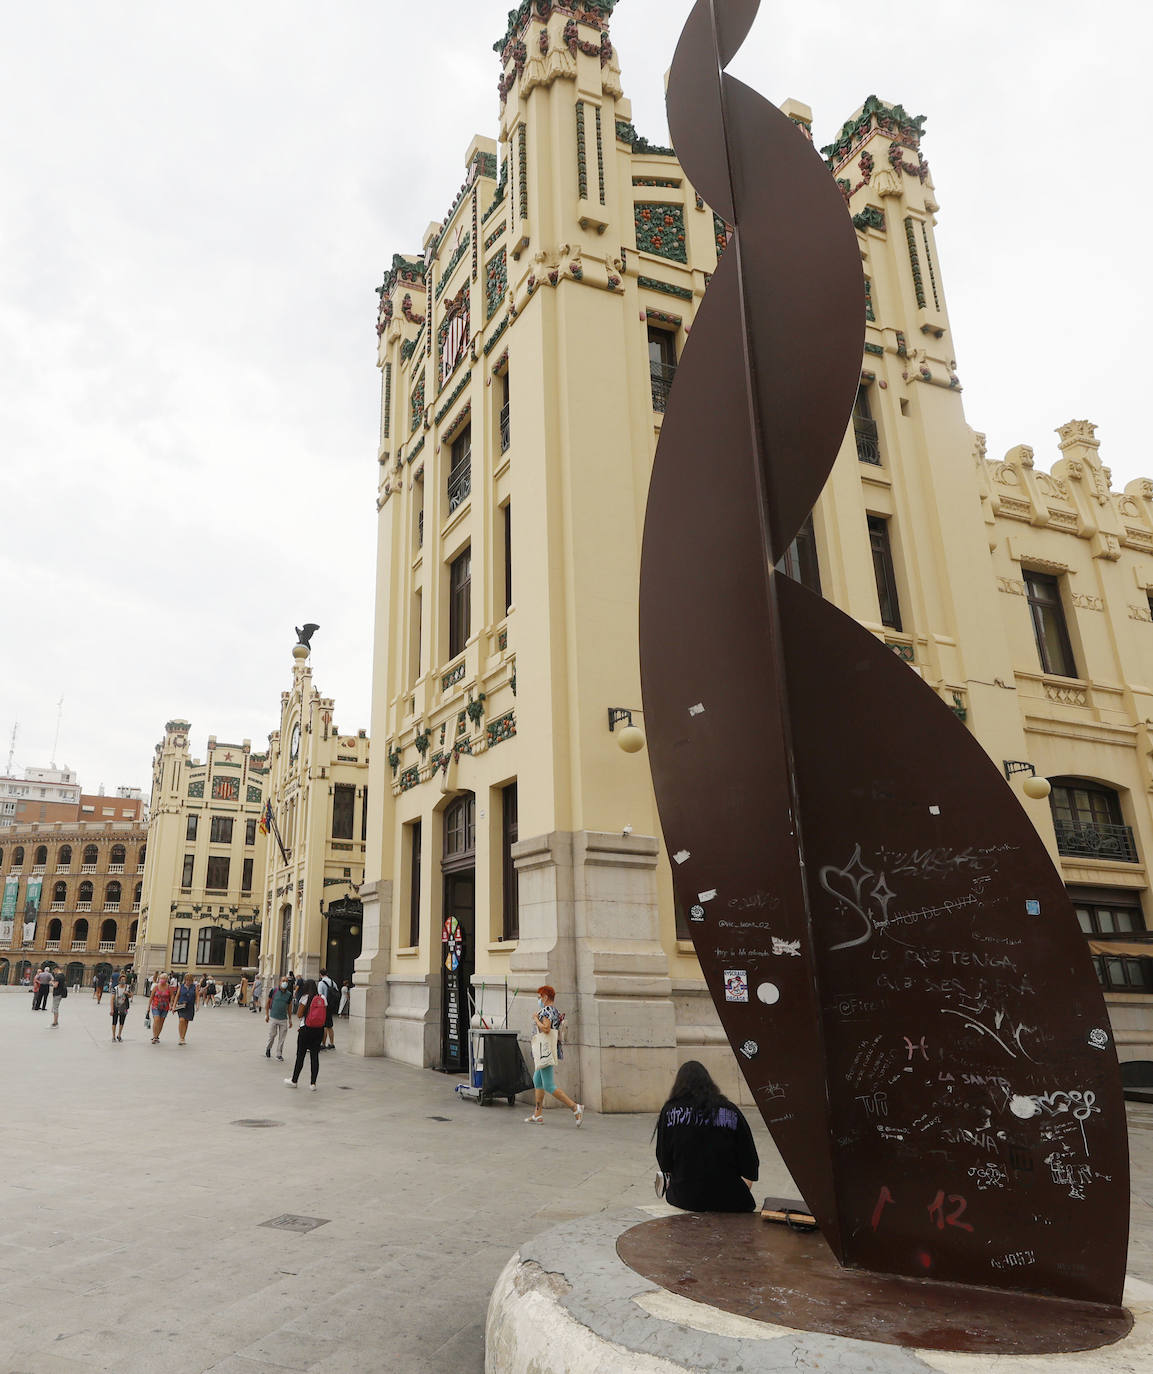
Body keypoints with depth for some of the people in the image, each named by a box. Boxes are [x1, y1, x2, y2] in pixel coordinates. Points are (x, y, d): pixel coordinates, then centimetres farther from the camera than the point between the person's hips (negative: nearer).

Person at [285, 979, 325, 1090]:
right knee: (315, 1056, 6)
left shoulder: (305, 998, -8)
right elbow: (325, 1015, 7)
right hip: (319, 1030, 4)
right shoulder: (323, 998, 4)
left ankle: (294, 1081, 20)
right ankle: (313, 1083, 6)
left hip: (306, 1029, -3)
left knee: (300, 1056, 8)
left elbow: (299, 1015, -9)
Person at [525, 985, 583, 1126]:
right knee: (537, 1081, 18)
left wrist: (536, 1018, -14)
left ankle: (575, 1108, -13)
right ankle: (538, 1115, 21)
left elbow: (546, 1028, -26)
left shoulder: (546, 1010, -14)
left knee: (549, 1086, -9)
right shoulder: (555, 1011, 15)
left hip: (546, 1049, -10)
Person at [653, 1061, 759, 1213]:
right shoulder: (732, 1111, 1)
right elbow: (750, 1167, 5)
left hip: (684, 1199, -1)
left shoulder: (669, 1110, -1)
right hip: (729, 1199, 1)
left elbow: (664, 1161, 3)